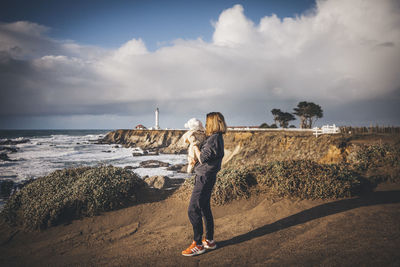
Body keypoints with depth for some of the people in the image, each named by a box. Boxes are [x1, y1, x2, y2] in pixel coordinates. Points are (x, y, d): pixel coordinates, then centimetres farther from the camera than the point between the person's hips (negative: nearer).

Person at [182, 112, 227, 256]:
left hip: (204, 178, -10)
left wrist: (195, 147, -6)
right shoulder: (216, 138, 12)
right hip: (207, 178, 10)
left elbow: (203, 159, -20)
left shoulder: (214, 139, -19)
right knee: (205, 209, 17)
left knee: (193, 210, -6)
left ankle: (198, 244, 2)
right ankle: (209, 241, 27)